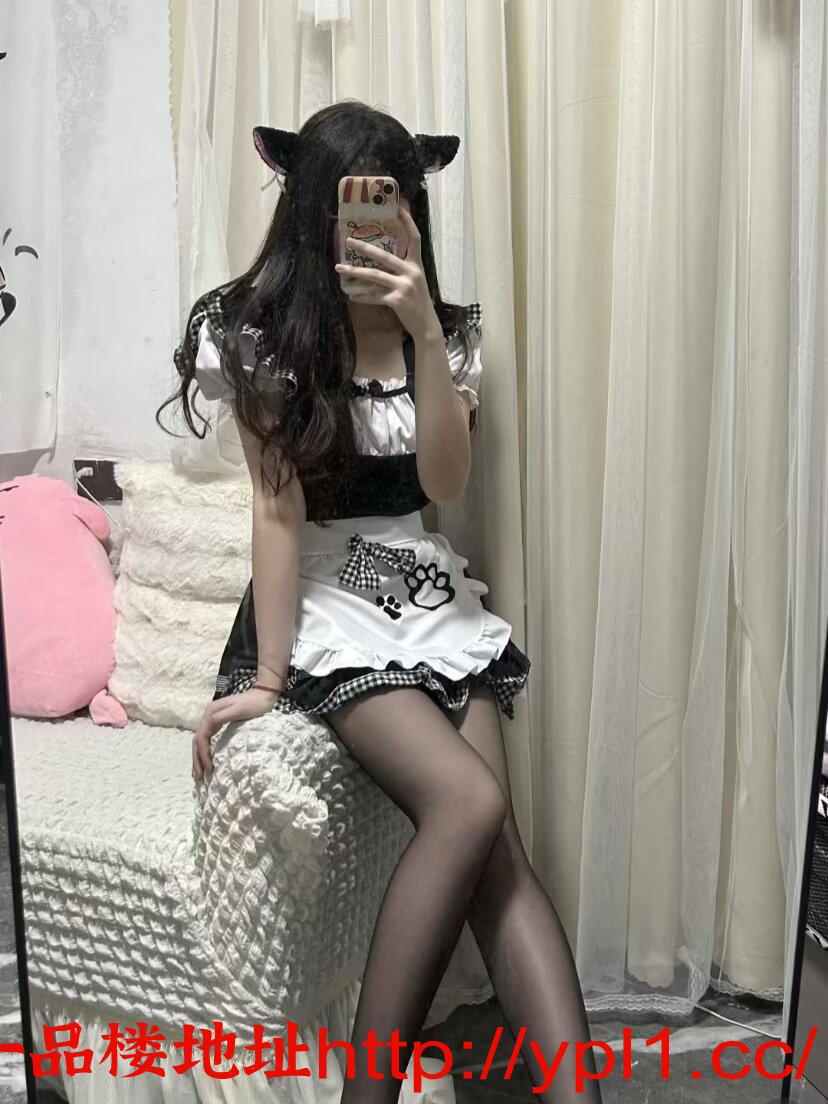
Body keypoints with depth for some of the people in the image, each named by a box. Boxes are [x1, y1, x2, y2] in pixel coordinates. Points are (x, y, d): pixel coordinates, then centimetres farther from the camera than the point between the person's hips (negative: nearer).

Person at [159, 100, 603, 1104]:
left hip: (434, 596, 5)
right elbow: (279, 506, -11)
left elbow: (444, 480, -7)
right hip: (327, 602, -4)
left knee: (498, 847, -14)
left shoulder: (445, 329, 8)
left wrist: (423, 329, -17)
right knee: (468, 805, -26)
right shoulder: (262, 332, -4)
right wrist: (268, 674, -15)